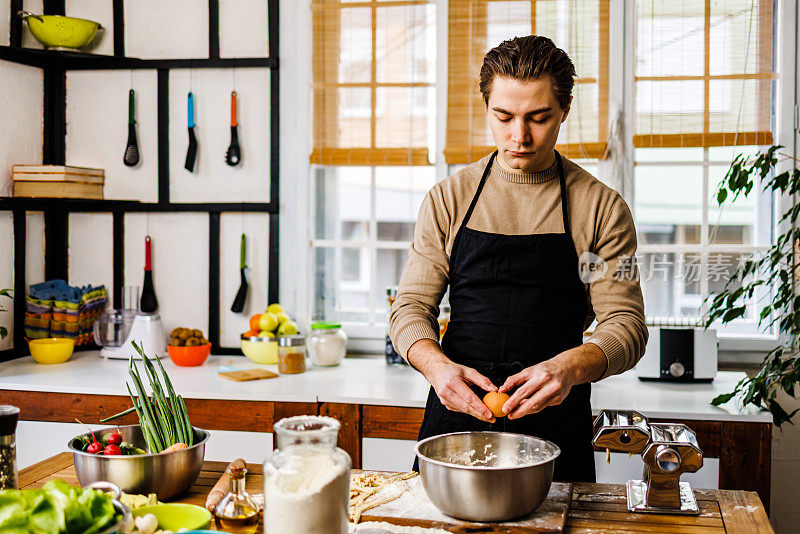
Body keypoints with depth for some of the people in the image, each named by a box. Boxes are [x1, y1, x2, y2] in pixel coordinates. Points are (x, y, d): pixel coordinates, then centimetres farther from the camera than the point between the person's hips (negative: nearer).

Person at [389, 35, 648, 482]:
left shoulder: (603, 209, -1)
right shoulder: (449, 199, 4)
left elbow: (627, 326, -5)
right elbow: (411, 308, 2)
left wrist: (572, 367, -26)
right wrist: (438, 366, -20)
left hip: (555, 424, -1)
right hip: (456, 416, 1)